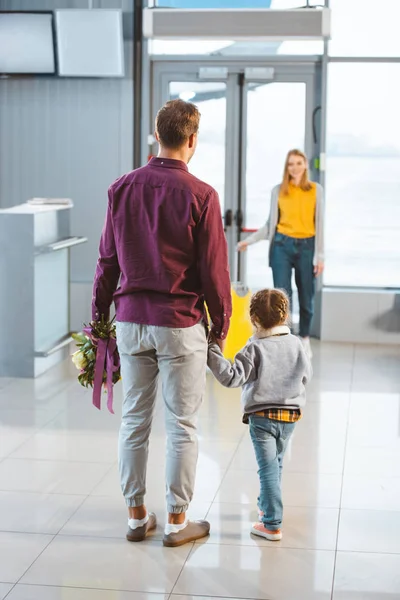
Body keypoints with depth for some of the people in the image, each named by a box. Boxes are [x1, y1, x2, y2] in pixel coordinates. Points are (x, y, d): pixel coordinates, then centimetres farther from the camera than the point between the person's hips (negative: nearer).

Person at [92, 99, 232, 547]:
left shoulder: (122, 189, 1)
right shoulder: (200, 195, -11)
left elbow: (107, 261, 5)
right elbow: (214, 270, -8)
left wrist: (99, 317, 14)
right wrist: (220, 325, 4)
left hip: (131, 320, 4)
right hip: (181, 323, -4)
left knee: (134, 420, 12)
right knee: (181, 425, 6)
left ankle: (136, 516, 21)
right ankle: (177, 522, 14)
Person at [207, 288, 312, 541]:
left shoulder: (255, 349, -15)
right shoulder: (296, 344, -1)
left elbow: (233, 377, -22)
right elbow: (306, 377, 10)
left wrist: (212, 353, -20)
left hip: (262, 416, -5)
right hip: (290, 415, 5)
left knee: (268, 468, -4)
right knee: (276, 463, 23)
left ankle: (272, 524, -5)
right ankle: (266, 506, 42)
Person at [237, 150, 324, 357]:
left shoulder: (316, 190, 3)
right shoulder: (278, 191, 4)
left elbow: (319, 224, 2)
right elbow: (271, 223, 8)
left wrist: (320, 255, -1)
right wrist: (249, 240, -1)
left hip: (306, 246, 0)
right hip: (282, 245, 0)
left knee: (306, 297, 8)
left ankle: (304, 338, 29)